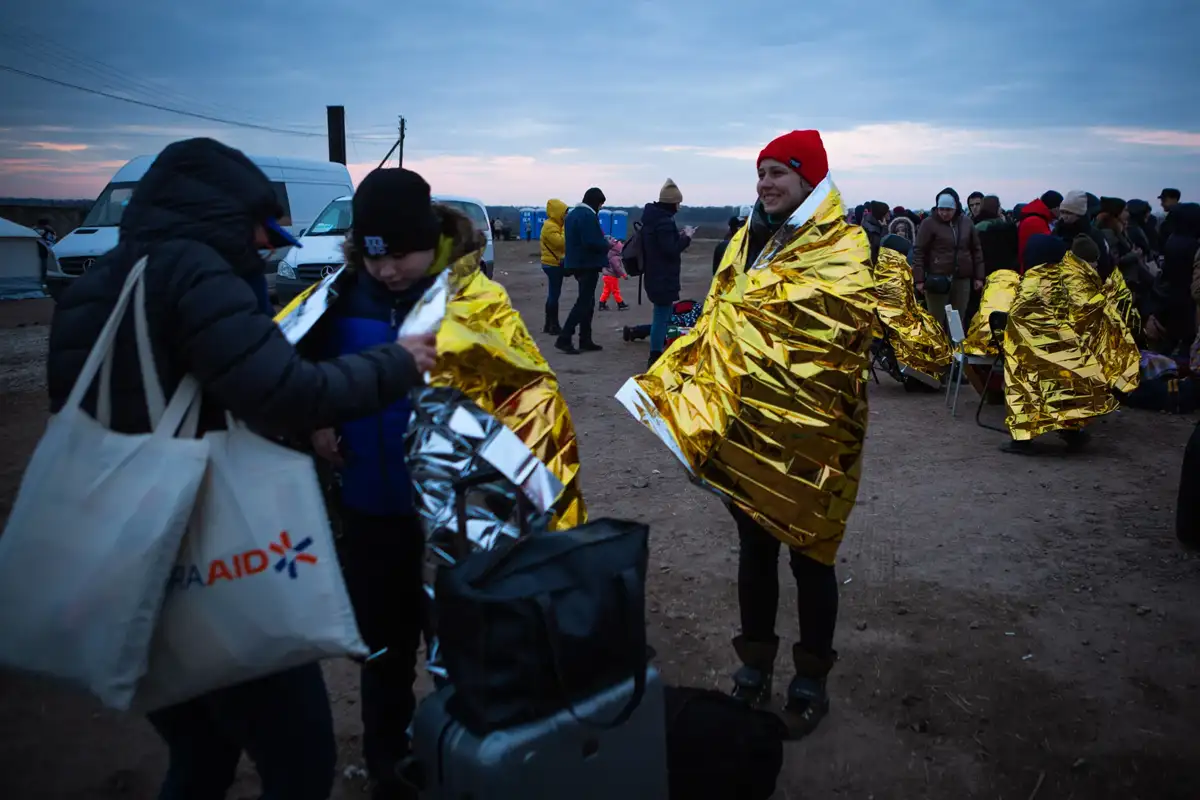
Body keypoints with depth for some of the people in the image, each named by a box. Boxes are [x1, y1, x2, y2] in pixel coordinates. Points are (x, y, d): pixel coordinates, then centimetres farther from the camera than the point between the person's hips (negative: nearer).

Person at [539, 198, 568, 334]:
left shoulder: (555, 225, 16)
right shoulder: (550, 227, -16)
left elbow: (561, 244, 18)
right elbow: (562, 243, -26)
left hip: (554, 263, 11)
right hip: (553, 264, -11)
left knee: (553, 294, 13)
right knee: (554, 295, -8)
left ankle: (548, 325, 19)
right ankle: (554, 326, -5)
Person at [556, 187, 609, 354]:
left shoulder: (573, 214, 16)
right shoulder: (588, 215, -16)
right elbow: (592, 242, -25)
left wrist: (602, 240, 16)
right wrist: (606, 244, -6)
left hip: (577, 263, 10)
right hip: (588, 264, -10)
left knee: (587, 301, 15)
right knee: (584, 302, -7)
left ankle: (585, 340, 16)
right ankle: (564, 338, -11)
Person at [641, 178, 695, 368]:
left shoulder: (653, 218, 12)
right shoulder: (664, 221, -20)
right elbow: (670, 250, -21)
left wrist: (680, 236, 12)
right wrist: (686, 237, -9)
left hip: (655, 274, 11)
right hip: (663, 277, -11)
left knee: (663, 313, 19)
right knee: (662, 315, -6)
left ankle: (659, 349, 27)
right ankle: (655, 357, -3)